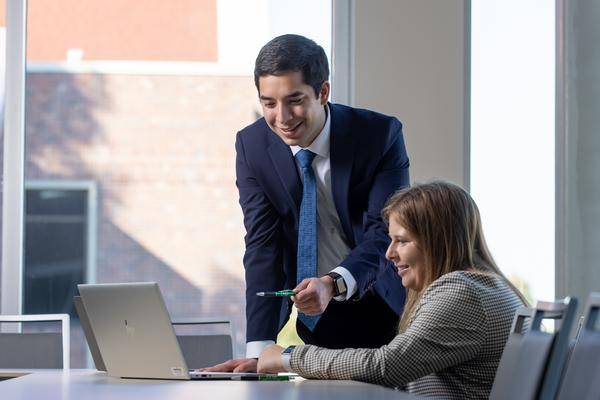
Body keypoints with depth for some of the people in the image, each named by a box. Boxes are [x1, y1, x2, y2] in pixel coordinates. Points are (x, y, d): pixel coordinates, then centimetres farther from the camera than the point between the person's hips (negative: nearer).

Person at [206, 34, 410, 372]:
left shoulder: (381, 135, -17)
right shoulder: (252, 145, -10)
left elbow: (384, 234, -22)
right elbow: (263, 246, -15)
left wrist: (333, 284, -43)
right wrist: (257, 350, -26)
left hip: (381, 307, -1)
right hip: (304, 314, 2)